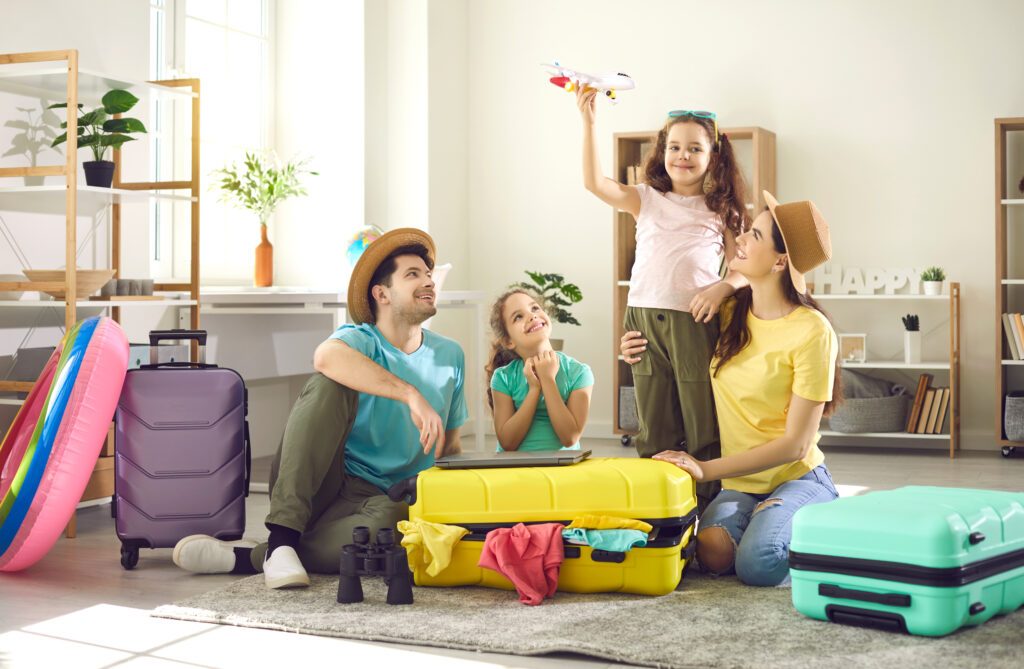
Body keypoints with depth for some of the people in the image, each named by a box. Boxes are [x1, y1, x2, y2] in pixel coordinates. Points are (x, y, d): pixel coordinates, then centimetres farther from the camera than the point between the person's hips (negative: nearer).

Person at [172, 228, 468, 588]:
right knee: (331, 384, -29)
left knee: (387, 525, -38)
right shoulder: (360, 339, -4)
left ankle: (244, 557, -27)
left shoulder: (450, 356, 11)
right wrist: (411, 394, -37)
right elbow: (326, 356, -31)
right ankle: (282, 536, -35)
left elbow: (450, 443, 20)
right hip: (325, 485, -2)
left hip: (381, 499, 2)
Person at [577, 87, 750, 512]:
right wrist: (588, 122, -10)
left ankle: (709, 506, 8)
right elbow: (594, 182, -3)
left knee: (704, 427, 0)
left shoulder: (722, 211, 8)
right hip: (645, 317, 2)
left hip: (697, 321, -2)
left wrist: (722, 287, -15)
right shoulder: (646, 199, 10)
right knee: (654, 432, 8)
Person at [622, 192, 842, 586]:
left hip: (797, 478, -3)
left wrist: (706, 469, -20)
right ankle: (762, 518, 6)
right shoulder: (729, 313, 1)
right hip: (738, 484, 3)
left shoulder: (811, 331, -16)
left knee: (758, 563, -30)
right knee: (713, 555, -27)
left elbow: (795, 444, -16)